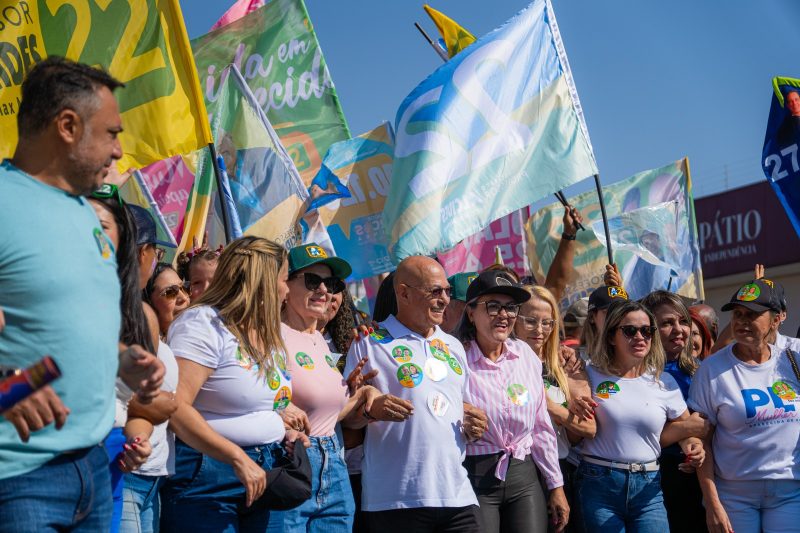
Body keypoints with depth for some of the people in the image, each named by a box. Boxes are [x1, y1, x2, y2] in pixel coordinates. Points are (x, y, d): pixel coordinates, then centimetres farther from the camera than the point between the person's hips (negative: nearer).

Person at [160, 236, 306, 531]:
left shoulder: (268, 335, 14)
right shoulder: (204, 322, -13)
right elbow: (176, 408, -23)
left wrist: (283, 430, 6)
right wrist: (238, 458, -25)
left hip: (262, 473, 8)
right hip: (207, 473, -8)